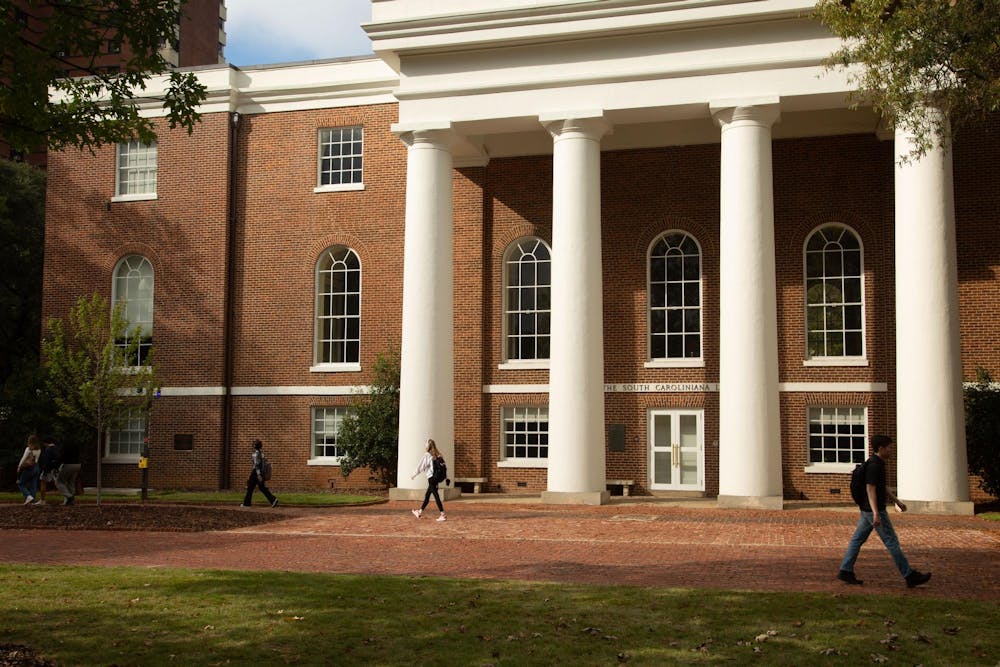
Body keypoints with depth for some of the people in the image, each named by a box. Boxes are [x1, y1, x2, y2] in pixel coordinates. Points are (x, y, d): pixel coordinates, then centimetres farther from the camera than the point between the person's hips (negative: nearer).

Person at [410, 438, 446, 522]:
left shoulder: (427, 455, -10)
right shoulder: (437, 455, 7)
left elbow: (420, 466, -4)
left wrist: (413, 475, 7)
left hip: (431, 477, -7)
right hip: (436, 477, 7)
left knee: (436, 496, -7)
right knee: (427, 495, 18)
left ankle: (443, 515, -11)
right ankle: (420, 512, 31)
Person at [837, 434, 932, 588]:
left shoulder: (877, 463, 13)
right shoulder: (874, 466, -19)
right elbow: (870, 490, -25)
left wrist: (897, 501, 27)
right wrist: (876, 513, -32)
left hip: (867, 511, 10)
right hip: (874, 510, -10)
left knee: (858, 539, 8)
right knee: (892, 542, -4)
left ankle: (845, 571, 8)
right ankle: (910, 576, 1)